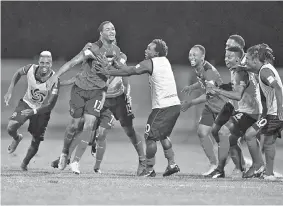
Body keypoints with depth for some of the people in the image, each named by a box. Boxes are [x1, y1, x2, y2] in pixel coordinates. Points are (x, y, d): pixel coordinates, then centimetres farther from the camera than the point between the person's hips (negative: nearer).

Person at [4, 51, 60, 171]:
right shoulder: (31, 69, -21)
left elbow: (50, 105, -29)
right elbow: (18, 73, 4)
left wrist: (34, 111, -42)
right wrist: (10, 91, -1)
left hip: (42, 110, -2)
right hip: (26, 103, 2)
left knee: (36, 142, 1)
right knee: (11, 128, -20)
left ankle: (25, 164, 32)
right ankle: (17, 138, 19)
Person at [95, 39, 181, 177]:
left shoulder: (149, 63, -7)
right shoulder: (165, 61, 16)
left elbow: (129, 72, -2)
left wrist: (107, 72, 7)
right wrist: (117, 65, 20)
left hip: (163, 107, -8)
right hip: (175, 105, 8)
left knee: (150, 136, 0)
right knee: (162, 135, 24)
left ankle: (149, 169, 1)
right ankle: (172, 164, 19)